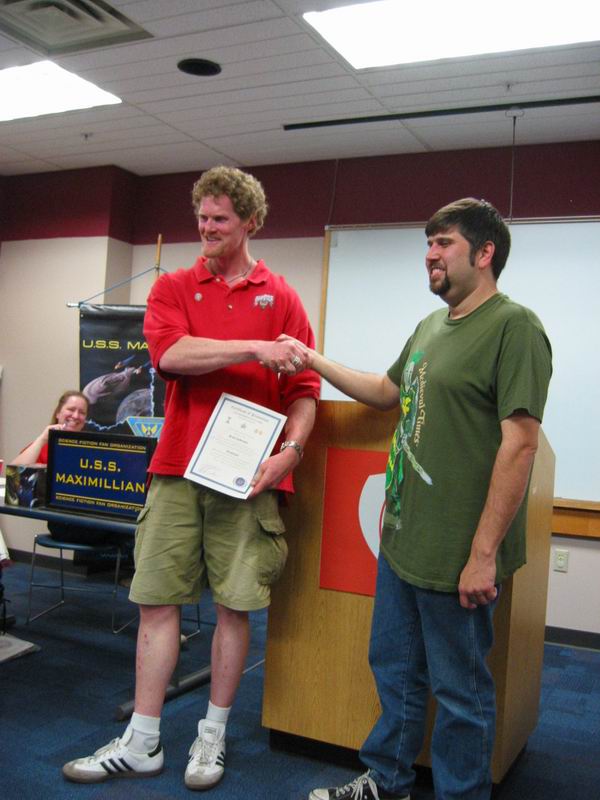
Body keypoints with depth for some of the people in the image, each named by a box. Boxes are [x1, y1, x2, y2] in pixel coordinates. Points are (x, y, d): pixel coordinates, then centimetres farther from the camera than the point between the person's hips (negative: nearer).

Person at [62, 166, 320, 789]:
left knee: (234, 605, 5)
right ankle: (142, 743, 20)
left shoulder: (281, 298, 8)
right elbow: (170, 352, -11)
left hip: (248, 478, -1)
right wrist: (255, 348, -18)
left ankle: (213, 734, 24)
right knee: (157, 601, 5)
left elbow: (304, 391, 4)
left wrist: (290, 449, -12)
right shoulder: (173, 287, 10)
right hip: (177, 469, 1)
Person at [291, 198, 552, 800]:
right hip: (401, 538, 9)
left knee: (459, 691, 9)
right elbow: (389, 393, 26)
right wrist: (315, 361, 18)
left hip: (455, 556, -9)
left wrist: (484, 553, -22)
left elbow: (519, 444, -20)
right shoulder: (432, 325, 12)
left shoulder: (513, 326, -15)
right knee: (394, 668, 22)